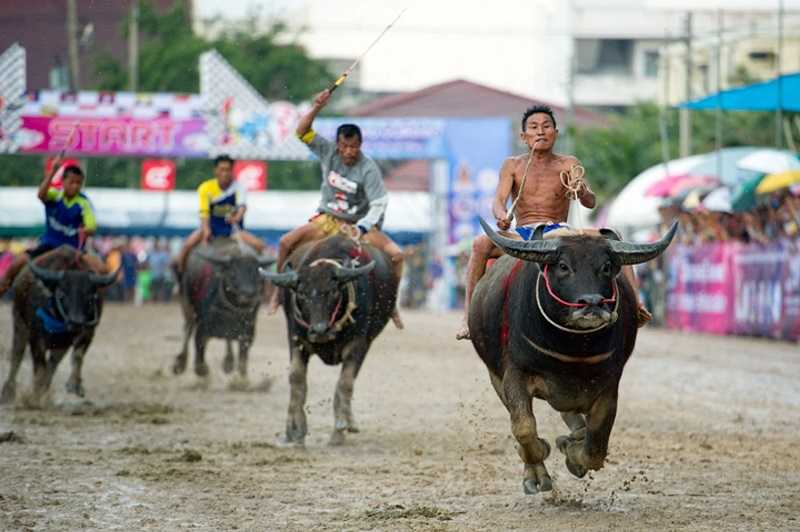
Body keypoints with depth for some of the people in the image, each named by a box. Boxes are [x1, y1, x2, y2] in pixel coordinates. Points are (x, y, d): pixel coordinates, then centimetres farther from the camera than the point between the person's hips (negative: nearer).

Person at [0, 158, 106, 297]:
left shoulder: (84, 203, -6)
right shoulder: (54, 195, -4)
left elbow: (92, 227, -14)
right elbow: (41, 194, -28)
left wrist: (85, 231, -39)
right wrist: (53, 172, -36)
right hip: (49, 244, 0)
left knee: (100, 268, -24)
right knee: (18, 263, -19)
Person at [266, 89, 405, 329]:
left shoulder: (369, 169, -16)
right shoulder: (329, 152, -6)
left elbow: (379, 204, -21)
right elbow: (302, 131, -10)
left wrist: (360, 229, -34)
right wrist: (317, 108, -25)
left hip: (360, 223, -2)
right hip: (327, 219, 2)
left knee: (396, 254, -22)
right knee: (287, 241, -19)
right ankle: (280, 289, -2)